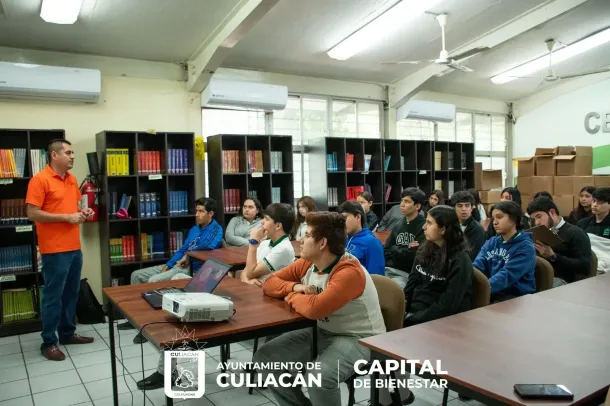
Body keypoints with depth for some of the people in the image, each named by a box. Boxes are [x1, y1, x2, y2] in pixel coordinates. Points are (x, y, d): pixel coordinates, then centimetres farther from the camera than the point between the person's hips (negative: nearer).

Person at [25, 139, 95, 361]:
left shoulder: (72, 179, 12)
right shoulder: (39, 180, -11)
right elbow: (32, 214, -15)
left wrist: (83, 211, 3)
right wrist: (67, 217, -17)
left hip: (74, 247, 8)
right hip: (54, 250, -7)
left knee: (71, 293, 15)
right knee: (53, 296, 1)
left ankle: (67, 333, 28)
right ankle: (49, 342, 13)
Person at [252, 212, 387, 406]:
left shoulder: (350, 272, -27)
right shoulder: (306, 264, -3)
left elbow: (314, 308, -38)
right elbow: (270, 283, 4)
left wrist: (291, 296, -17)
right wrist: (295, 287, -16)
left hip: (359, 338, -7)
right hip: (323, 332, 8)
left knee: (319, 376, -34)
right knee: (265, 357, -5)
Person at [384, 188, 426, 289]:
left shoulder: (424, 228, -6)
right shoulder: (398, 227, 13)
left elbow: (414, 255, -13)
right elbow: (386, 251, 11)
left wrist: (395, 249, 0)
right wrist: (405, 250, -4)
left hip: (409, 274, -5)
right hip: (390, 269, 6)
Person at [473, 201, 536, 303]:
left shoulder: (525, 247, -7)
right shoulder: (491, 243, 11)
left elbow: (507, 275, -21)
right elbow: (477, 265, -4)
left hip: (517, 296, -5)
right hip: (493, 292, 5)